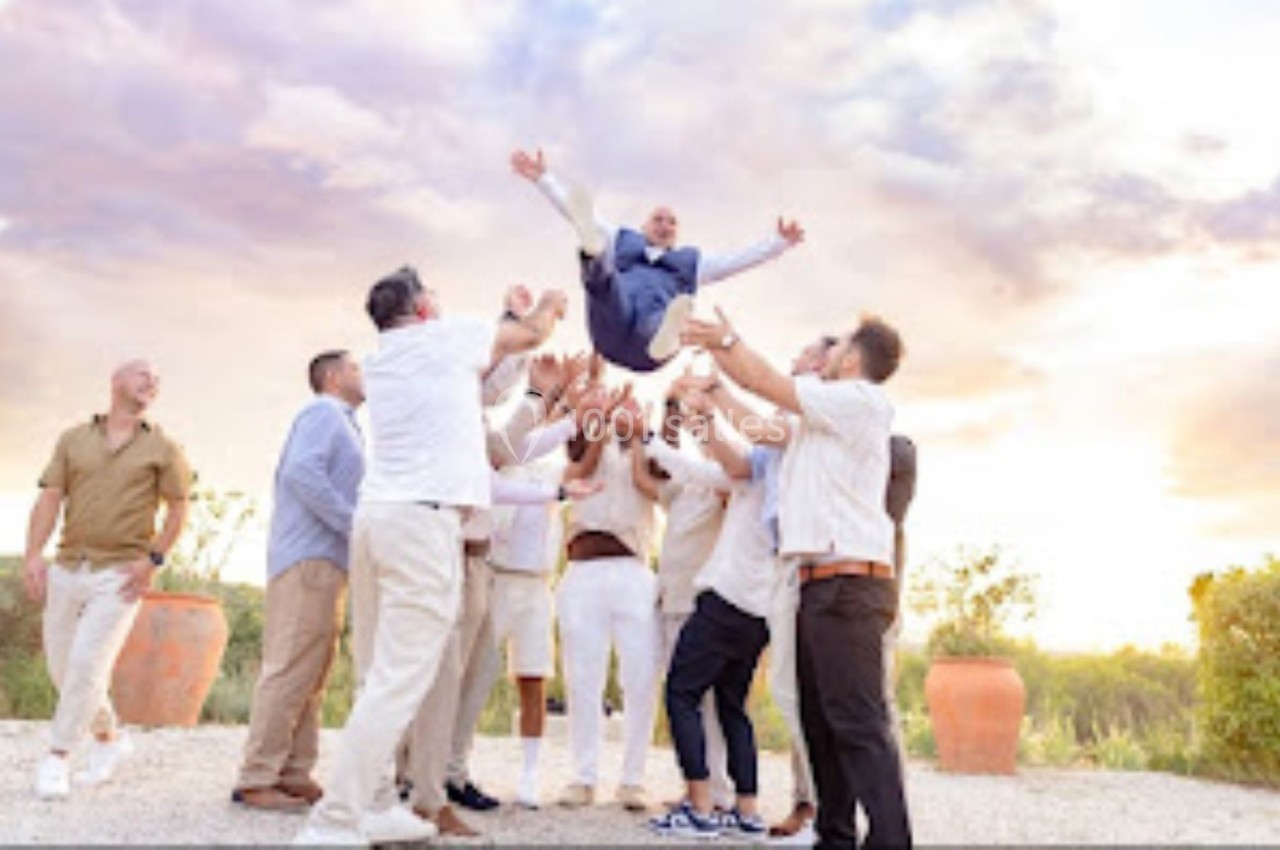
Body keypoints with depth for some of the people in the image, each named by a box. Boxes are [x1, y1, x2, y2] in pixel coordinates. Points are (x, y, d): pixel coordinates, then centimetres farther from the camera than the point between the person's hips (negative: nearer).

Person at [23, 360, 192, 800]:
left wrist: (153, 559, -9)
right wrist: (33, 555, -10)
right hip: (66, 570, 3)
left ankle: (57, 758, 1)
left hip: (120, 574, -3)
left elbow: (178, 509, 3)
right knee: (63, 668, 10)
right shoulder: (73, 439, 9)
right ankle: (110, 738, 29)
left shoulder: (162, 448, 4)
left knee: (87, 664, -12)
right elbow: (49, 500, 3)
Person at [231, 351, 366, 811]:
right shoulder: (324, 412, -4)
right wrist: (354, 525, -18)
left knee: (311, 673, 9)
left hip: (324, 561, 10)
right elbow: (301, 472, -20)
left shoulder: (340, 422, 25)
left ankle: (294, 774, 13)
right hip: (310, 559, -10)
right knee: (292, 669, -10)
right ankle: (255, 780, -7)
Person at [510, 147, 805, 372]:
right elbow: (572, 211, 30)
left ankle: (665, 339, -75)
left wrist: (780, 241, 16)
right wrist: (542, 177, 22)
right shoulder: (622, 241, 38)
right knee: (604, 273, -28)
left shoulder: (690, 261, 39)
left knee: (671, 316, -38)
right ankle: (593, 250, -64)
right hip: (612, 328, 1)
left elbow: (740, 260, 28)